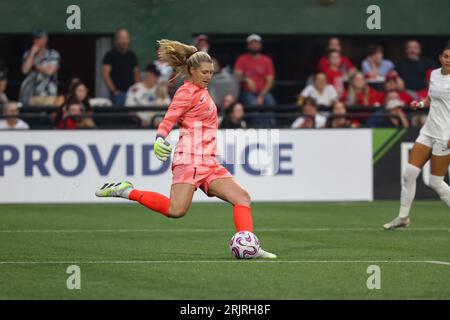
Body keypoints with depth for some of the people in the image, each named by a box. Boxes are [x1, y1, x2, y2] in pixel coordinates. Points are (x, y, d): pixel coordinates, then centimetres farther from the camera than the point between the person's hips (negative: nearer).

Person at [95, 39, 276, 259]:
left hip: (208, 162, 9)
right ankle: (126, 191, -9)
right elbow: (168, 120, -15)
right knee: (176, 210, -22)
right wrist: (160, 139, -33)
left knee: (242, 197, -3)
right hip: (190, 158, -9)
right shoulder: (187, 92, -5)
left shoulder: (201, 91, 21)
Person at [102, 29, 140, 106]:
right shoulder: (110, 55, -3)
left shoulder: (132, 56, 14)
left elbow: (137, 74, 18)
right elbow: (105, 74, -8)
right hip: (118, 93, -5)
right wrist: (114, 91, -13)